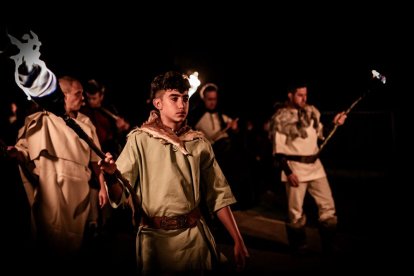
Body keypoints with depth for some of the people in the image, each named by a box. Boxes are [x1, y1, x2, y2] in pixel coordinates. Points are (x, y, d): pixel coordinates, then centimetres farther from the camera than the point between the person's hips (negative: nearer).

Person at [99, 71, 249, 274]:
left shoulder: (199, 143, 2)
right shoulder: (140, 139, -6)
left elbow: (218, 194, 5)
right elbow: (118, 195, -11)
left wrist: (238, 240, 0)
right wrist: (111, 175, -34)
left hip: (195, 236, 3)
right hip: (155, 237, -2)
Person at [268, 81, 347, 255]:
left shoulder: (312, 112, 8)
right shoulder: (280, 118, -9)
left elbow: (321, 134, 20)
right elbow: (278, 150, -11)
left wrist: (335, 123, 4)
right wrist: (288, 172, -16)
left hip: (315, 165, 6)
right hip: (295, 167, -5)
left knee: (328, 205, 8)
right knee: (296, 210, 4)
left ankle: (328, 244, 22)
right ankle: (299, 246, 21)